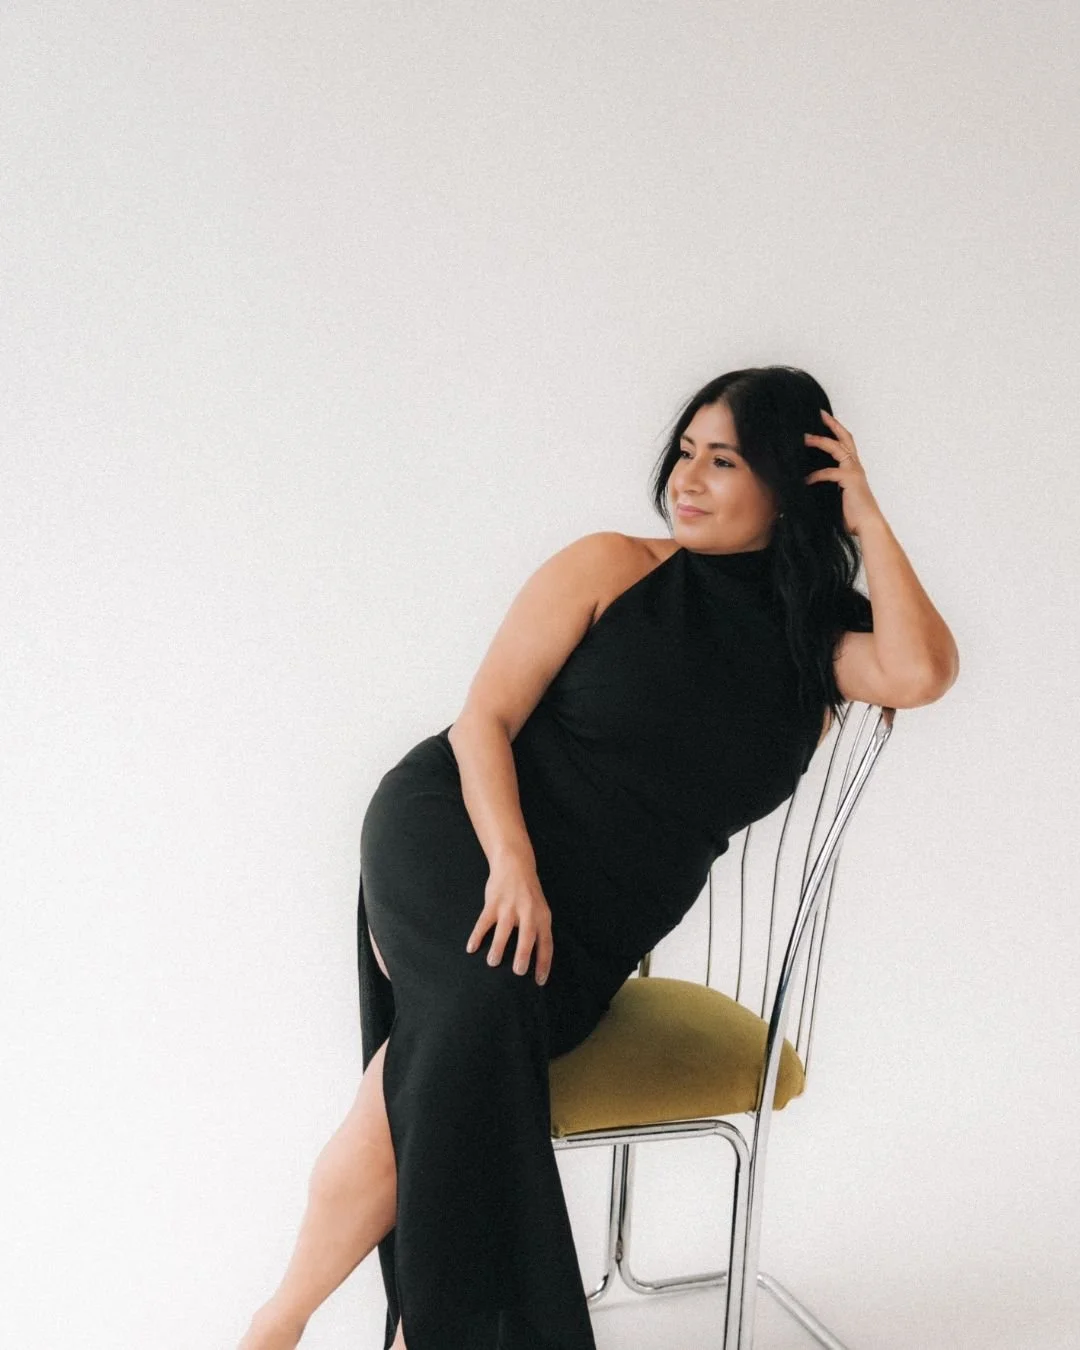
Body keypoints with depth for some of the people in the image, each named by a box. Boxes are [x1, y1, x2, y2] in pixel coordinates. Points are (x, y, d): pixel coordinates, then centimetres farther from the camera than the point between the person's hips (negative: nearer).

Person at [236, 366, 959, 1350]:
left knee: (427, 1072, -27)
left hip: (591, 929, 2)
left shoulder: (820, 638, 8)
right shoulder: (612, 569, 3)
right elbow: (483, 720, -1)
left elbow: (922, 674, -14)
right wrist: (511, 861, -18)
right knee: (481, 1006, -32)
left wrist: (867, 519, -4)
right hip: (455, 835, -1)